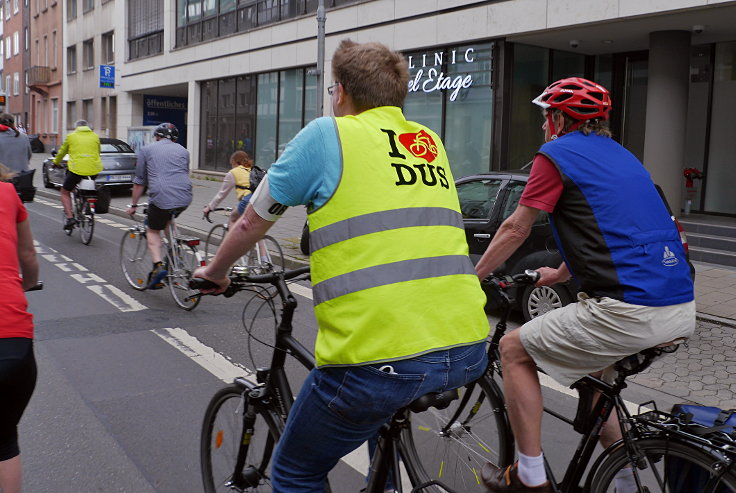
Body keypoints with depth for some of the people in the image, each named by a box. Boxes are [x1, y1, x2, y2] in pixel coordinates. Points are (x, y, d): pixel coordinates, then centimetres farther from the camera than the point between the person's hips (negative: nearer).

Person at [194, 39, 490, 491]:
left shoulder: (326, 135, 3)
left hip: (376, 356, -6)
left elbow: (252, 223, 12)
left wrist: (215, 272, 31)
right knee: (385, 407, 39)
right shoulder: (431, 144, 18)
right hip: (469, 352, 7)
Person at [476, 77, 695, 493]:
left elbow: (515, 230, 3)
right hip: (683, 310, 9)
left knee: (514, 350, 8)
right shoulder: (619, 154, 24)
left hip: (630, 312, -9)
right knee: (591, 364, 32)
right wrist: (559, 275, 46)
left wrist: (472, 276, 17)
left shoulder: (557, 154, -1)